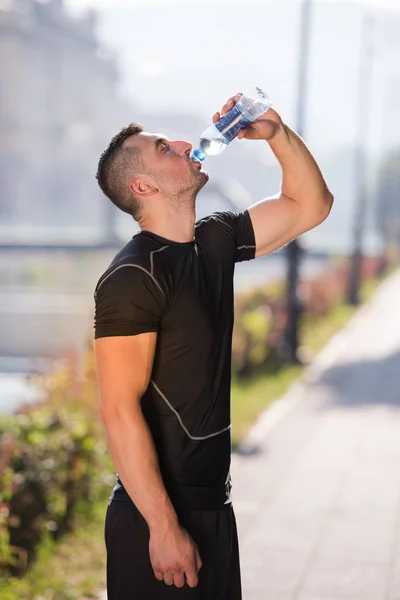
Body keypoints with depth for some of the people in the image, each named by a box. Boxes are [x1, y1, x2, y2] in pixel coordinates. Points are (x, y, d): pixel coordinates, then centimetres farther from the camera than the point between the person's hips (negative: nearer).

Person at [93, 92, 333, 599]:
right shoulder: (132, 276, -17)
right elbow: (119, 410, -21)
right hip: (158, 517, -8)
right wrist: (163, 527, -23)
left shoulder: (215, 242, 7)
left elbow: (311, 206, 18)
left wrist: (275, 132, 2)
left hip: (214, 504, 8)